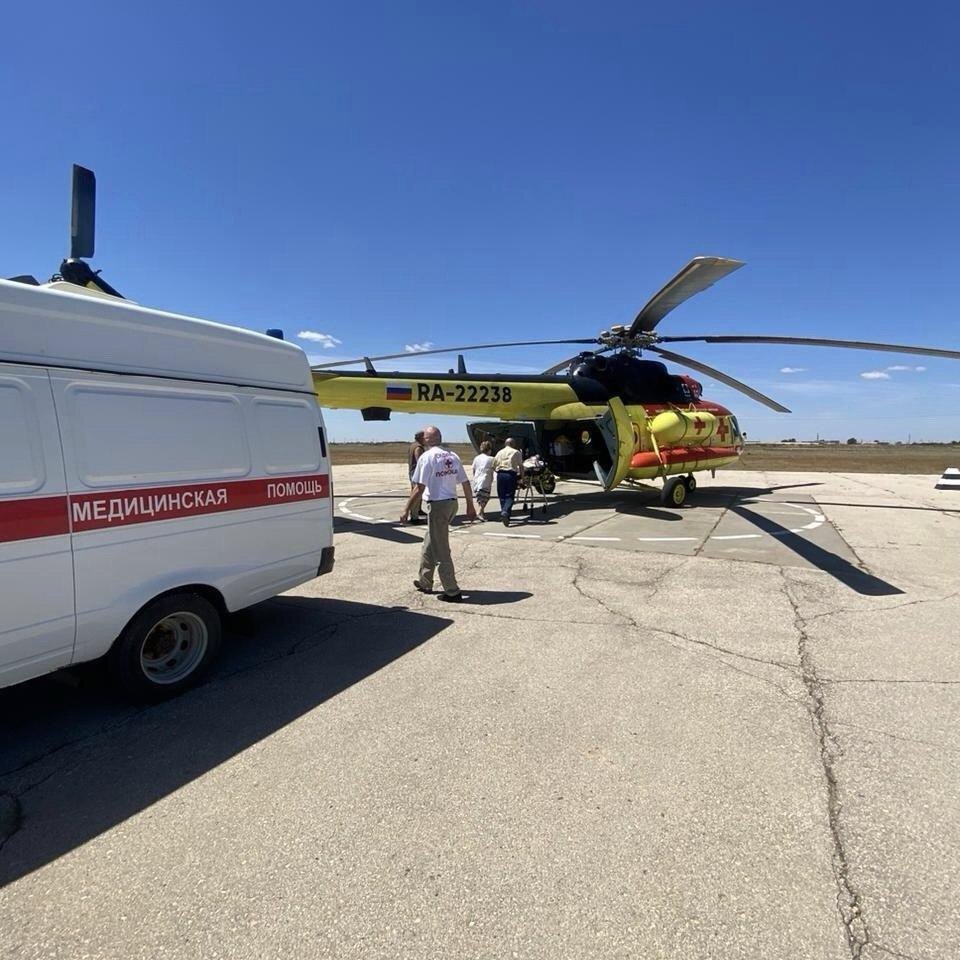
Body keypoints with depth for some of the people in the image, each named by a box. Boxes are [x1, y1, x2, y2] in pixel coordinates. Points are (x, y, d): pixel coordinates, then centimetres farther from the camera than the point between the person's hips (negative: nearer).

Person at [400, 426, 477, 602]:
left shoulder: (427, 457, -11)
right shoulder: (452, 456, 8)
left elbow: (419, 488, -15)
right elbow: (465, 483, 8)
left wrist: (407, 510, -9)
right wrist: (470, 506, 17)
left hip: (437, 505, -7)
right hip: (452, 503, 7)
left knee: (441, 551, 0)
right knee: (429, 545, 21)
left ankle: (452, 592, 4)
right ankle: (425, 582, 33)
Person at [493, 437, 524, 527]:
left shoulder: (499, 452, 17)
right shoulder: (516, 452, 5)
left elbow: (494, 466, 16)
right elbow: (521, 466, -1)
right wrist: (521, 477, 6)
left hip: (500, 475, 4)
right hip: (511, 475, -4)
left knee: (502, 496, 12)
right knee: (510, 496, -4)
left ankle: (504, 514, 15)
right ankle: (505, 512, -25)